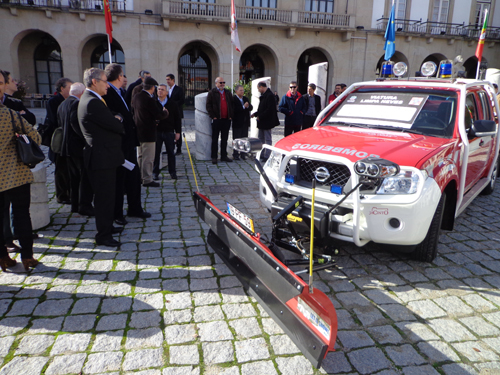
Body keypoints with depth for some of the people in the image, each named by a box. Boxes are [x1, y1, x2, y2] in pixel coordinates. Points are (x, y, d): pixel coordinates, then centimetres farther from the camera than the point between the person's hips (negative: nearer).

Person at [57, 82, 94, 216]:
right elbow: (76, 123, -24)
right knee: (86, 176, -3)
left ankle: (75, 205, 22)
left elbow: (60, 124, 17)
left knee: (74, 177, 16)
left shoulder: (62, 105, 15)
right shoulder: (77, 104, -14)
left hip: (67, 146, 10)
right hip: (79, 146, -9)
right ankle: (85, 205, -2)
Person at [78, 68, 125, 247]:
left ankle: (106, 226, 35)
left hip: (103, 156, 11)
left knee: (106, 195, 20)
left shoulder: (92, 100, 16)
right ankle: (103, 235, 7)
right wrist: (119, 122, 2)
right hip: (102, 158, -11)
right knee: (104, 197, -3)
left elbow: (111, 121, 16)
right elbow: (115, 125, -18)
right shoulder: (92, 102, -20)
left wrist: (115, 120, -3)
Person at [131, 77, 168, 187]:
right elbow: (159, 115, -19)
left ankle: (139, 177, 30)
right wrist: (165, 112, 3)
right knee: (148, 157, -1)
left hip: (138, 131, 9)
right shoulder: (149, 99, -20)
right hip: (148, 133, -9)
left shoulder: (135, 97, 7)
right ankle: (147, 180, 5)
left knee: (140, 156, 20)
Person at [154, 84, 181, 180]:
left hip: (169, 131, 0)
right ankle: (155, 172, 14)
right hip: (156, 131, 0)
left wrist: (178, 132, 1)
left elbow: (177, 118, 4)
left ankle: (172, 172, 17)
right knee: (156, 153, 5)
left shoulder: (172, 104, 3)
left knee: (171, 152, 6)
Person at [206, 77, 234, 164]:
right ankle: (214, 157, 6)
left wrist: (230, 116, 6)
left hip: (227, 120, 5)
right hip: (216, 120, -4)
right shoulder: (212, 93, 0)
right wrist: (213, 116, -11)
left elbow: (232, 105, 17)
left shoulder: (228, 93, 14)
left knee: (224, 139, 9)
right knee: (215, 139, 1)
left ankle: (224, 156, 17)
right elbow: (208, 106, -4)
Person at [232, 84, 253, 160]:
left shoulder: (245, 98, 14)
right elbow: (234, 110, -21)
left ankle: (243, 154, 19)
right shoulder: (233, 99, -8)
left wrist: (248, 106, -13)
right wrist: (243, 107, -21)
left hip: (245, 122, 6)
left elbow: (251, 108, 8)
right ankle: (235, 155, 9)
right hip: (237, 122, -6)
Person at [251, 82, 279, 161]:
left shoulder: (270, 96, -16)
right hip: (262, 122, 10)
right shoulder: (263, 95, 14)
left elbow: (269, 110, -23)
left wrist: (260, 116, -18)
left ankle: (267, 156, 2)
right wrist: (255, 114, 11)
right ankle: (262, 155, 23)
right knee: (261, 139, 15)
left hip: (267, 122, -10)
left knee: (268, 139, -2)